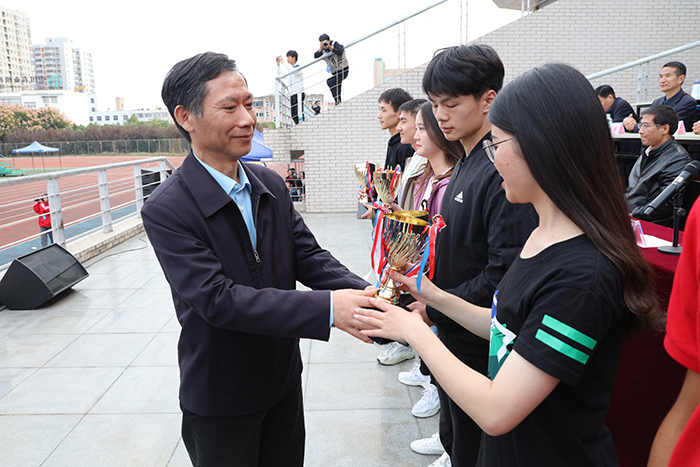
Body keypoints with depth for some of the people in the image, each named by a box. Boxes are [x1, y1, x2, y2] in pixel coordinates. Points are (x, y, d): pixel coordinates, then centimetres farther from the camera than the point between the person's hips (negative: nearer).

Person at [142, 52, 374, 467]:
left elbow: (308, 255, -5)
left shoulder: (271, 184, -2)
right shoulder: (166, 210, -21)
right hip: (221, 399, -5)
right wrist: (327, 308, -36)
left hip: (284, 378, 5)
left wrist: (364, 295, -25)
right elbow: (217, 299, -29)